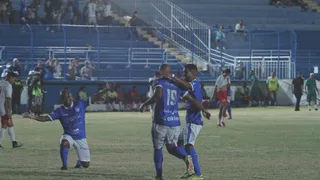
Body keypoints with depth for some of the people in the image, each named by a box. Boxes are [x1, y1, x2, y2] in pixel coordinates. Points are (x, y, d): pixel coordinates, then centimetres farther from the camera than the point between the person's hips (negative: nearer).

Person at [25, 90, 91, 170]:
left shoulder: (80, 104, -5)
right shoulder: (60, 111, -6)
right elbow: (47, 118, -14)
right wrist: (34, 117, -29)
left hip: (81, 137, 1)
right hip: (68, 136, -1)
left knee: (86, 164, 3)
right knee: (64, 143, -40)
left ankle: (79, 161, 40)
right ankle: (64, 165, -25)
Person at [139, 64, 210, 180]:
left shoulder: (159, 83, -3)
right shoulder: (177, 85, 12)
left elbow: (158, 95, -24)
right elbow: (192, 100, 13)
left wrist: (144, 104, -13)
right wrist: (203, 110, 26)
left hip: (161, 121, -4)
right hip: (175, 121, 4)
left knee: (157, 148, 12)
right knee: (172, 147, 15)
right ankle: (185, 157, -17)